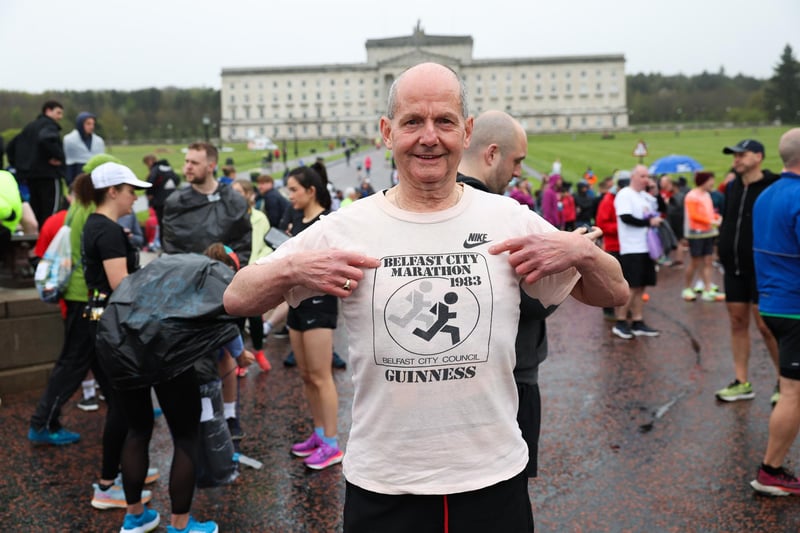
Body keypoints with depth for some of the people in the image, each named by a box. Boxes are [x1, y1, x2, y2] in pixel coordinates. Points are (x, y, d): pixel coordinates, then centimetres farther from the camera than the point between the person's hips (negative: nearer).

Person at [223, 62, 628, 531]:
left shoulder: (511, 220, -4)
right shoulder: (344, 229, -6)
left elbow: (615, 295, 3)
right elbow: (236, 300, -1)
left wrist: (582, 251, -17)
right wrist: (292, 269, -20)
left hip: (495, 480, 1)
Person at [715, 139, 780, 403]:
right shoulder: (732, 188, 10)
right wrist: (723, 245, 10)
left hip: (761, 269, -6)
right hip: (734, 268, 6)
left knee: (765, 326, -4)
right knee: (737, 323, 9)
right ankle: (741, 383, 17)